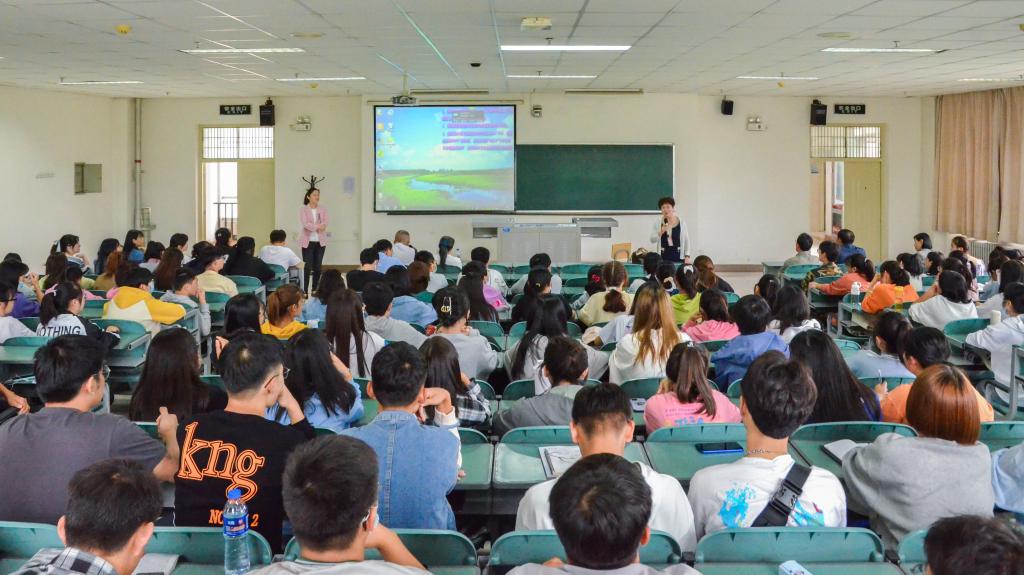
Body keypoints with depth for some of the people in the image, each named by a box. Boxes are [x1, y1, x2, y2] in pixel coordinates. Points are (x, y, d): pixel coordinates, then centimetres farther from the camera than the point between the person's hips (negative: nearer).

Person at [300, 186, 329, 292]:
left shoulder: (323, 208, 9)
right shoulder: (303, 209, -1)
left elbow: (326, 221, -5)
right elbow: (304, 223, -14)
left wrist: (322, 226, -28)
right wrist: (318, 227, -26)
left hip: (320, 241, 4)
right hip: (307, 241, -3)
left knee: (318, 266, 6)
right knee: (307, 267, -7)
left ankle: (315, 289, 15)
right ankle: (305, 290, -4)